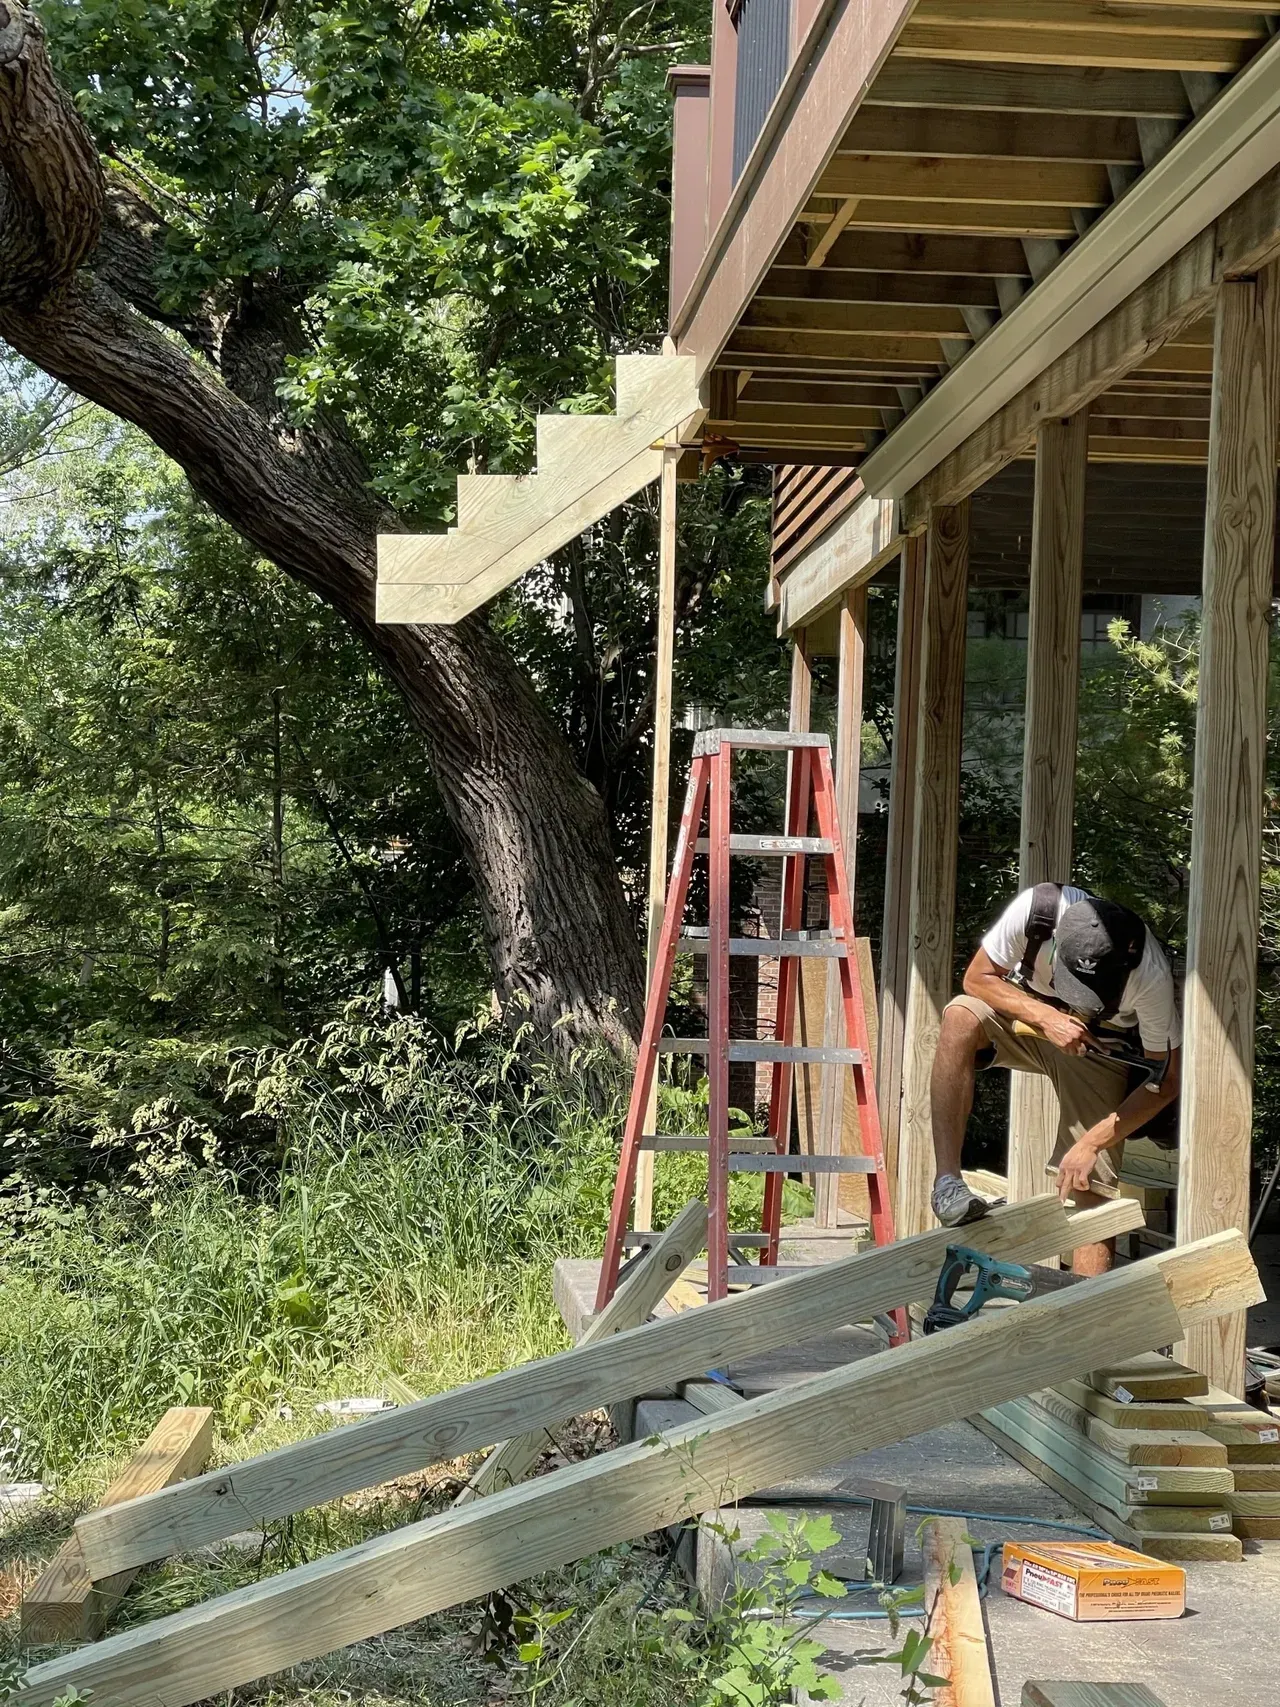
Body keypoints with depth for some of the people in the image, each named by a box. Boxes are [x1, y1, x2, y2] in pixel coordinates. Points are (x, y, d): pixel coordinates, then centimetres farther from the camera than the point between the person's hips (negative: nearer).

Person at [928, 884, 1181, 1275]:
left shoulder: (1151, 975, -33)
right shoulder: (1035, 909, -33)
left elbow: (1163, 1081, -21)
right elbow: (977, 978, -17)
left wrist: (1091, 1143, -25)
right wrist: (1045, 1016, -34)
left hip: (1100, 1051, -1)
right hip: (1029, 1012, 1)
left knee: (1091, 1188, -12)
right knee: (961, 1018, -33)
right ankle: (947, 1181, -36)